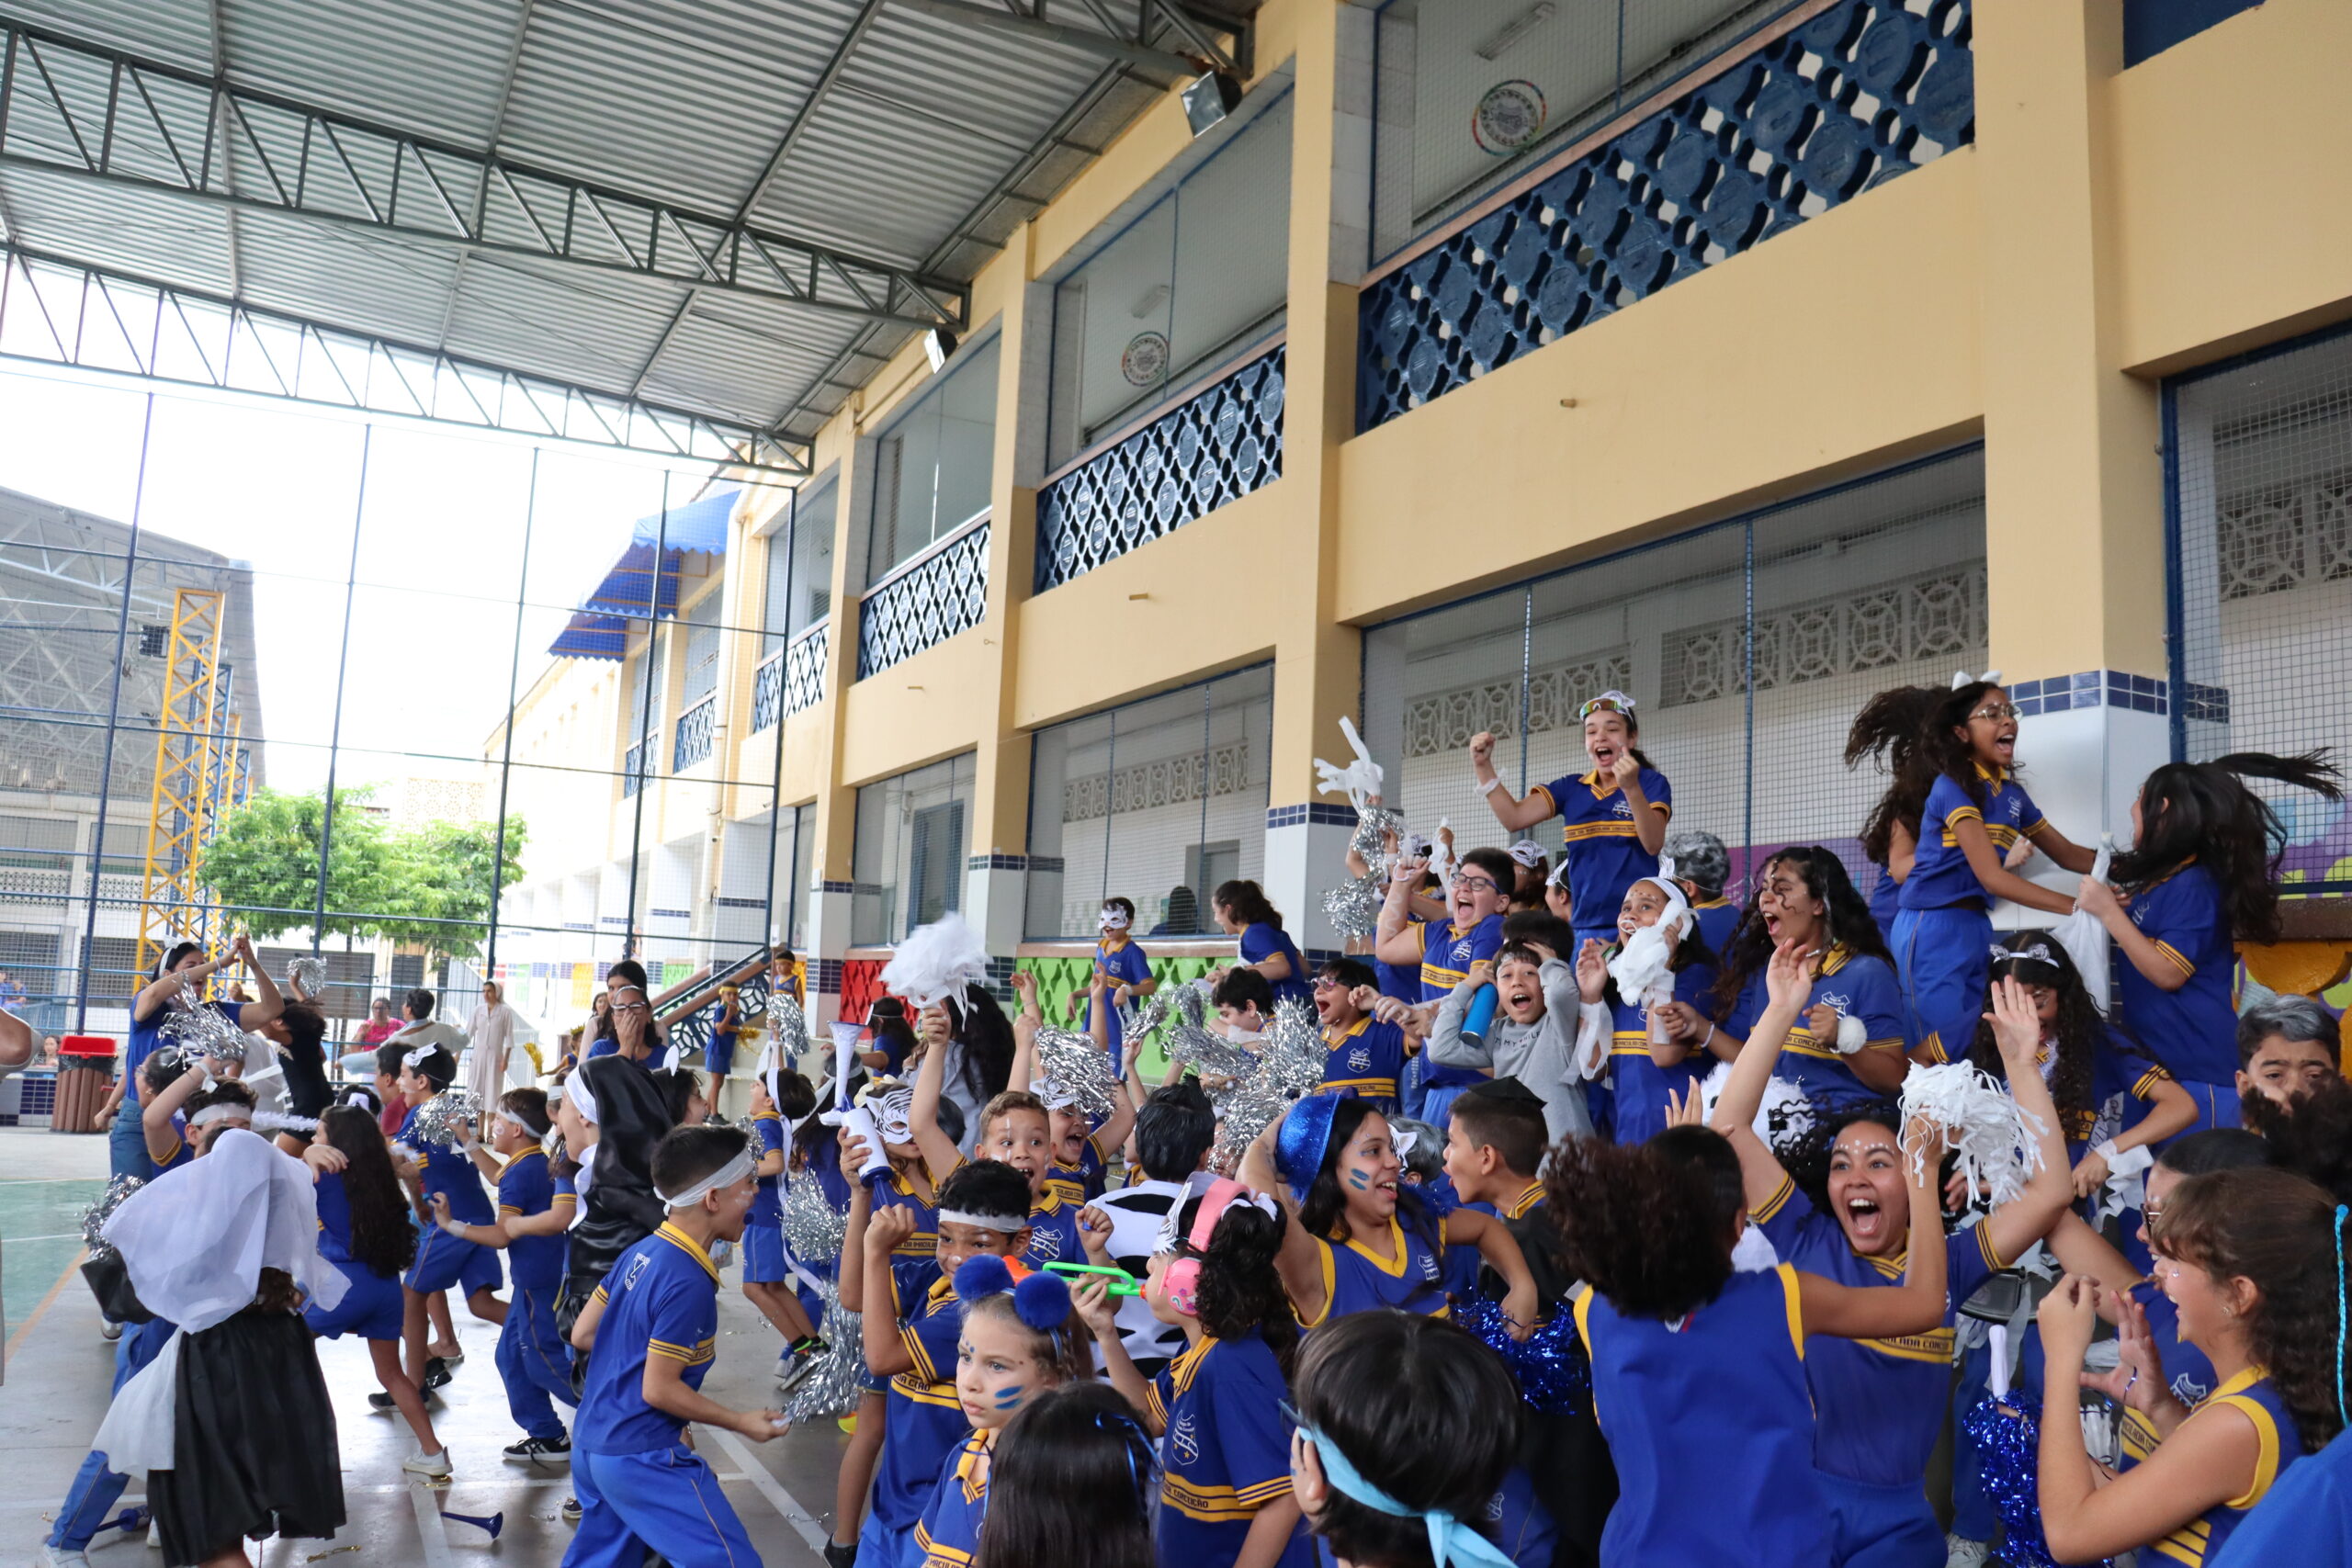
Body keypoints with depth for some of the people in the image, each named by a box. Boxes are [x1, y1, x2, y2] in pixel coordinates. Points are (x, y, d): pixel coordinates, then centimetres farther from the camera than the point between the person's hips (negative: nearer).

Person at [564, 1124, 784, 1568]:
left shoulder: (642, 1252, 3)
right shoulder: (689, 1283, -23)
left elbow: (581, 1336, 10)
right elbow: (659, 1390, -20)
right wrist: (742, 1423, -10)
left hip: (591, 1443, 9)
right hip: (642, 1458, -9)